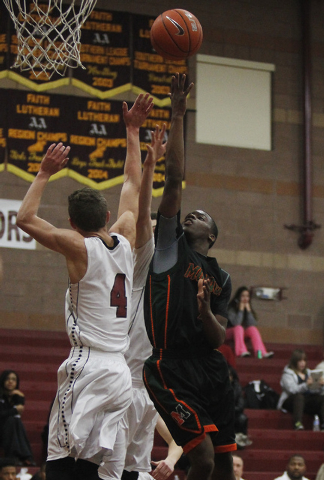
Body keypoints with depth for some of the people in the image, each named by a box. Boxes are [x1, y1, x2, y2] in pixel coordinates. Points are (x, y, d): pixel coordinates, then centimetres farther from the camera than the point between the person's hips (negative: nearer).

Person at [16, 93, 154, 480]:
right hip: (120, 371, 7)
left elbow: (25, 219, -3)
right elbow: (132, 186, 23)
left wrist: (44, 174, 6)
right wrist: (132, 131, 31)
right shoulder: (125, 241, 10)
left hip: (87, 367, -7)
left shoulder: (79, 247, -6)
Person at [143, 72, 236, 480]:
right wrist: (177, 117, -5)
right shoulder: (171, 245, 8)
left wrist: (205, 312, -11)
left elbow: (218, 338, 11)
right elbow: (174, 179, -1)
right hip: (172, 367, -5)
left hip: (210, 368, 5)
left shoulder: (220, 278, 20)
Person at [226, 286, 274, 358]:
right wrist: (241, 310, -23)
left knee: (252, 329, -24)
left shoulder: (248, 307, 4)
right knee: (239, 327, -35)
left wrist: (248, 310, -17)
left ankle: (261, 352, -44)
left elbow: (252, 324, -10)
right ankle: (241, 351, -53)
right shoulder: (231, 308, -12)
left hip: (243, 333, 4)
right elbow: (236, 323, -26)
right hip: (230, 332, -4)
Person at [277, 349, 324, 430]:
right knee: (299, 396, -39)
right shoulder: (287, 374, 3)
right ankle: (298, 424, -57)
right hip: (290, 401, -5)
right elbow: (292, 389, -17)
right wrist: (306, 385, -33)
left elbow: (316, 392, 14)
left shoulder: (308, 373, 22)